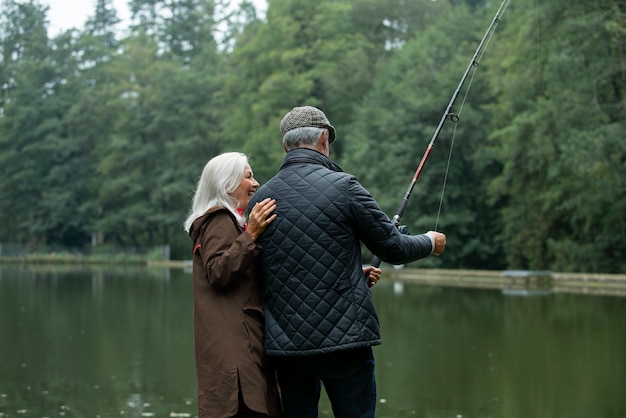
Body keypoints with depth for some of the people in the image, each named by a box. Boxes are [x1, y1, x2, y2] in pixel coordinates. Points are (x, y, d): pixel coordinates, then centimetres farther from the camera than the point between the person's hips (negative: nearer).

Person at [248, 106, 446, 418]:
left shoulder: (260, 199, 5)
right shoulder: (343, 187, -8)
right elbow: (393, 249, -2)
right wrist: (430, 242, 22)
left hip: (284, 344, 4)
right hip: (343, 339, -4)